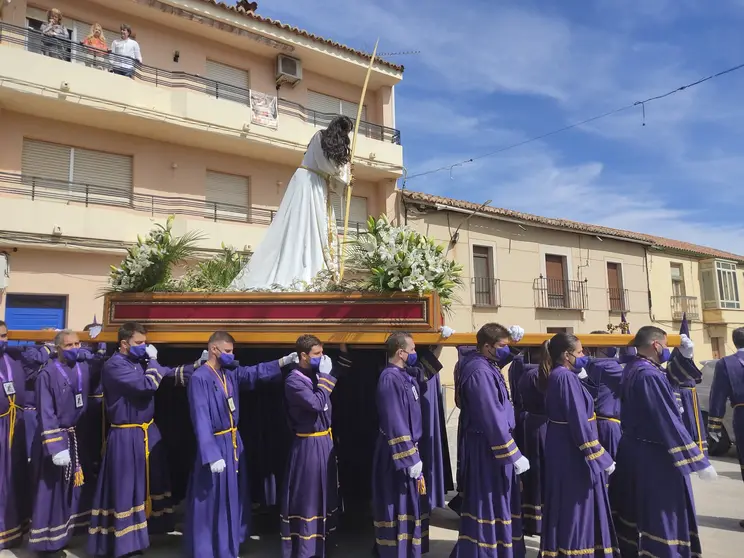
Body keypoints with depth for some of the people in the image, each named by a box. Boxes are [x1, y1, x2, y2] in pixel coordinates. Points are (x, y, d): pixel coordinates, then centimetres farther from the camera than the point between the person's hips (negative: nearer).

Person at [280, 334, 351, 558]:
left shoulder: (316, 375, 4)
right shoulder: (293, 380, -18)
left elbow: (339, 373, 21)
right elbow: (317, 404, -29)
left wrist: (344, 352, 6)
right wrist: (325, 376, -22)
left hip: (325, 441, 8)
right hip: (308, 445, -8)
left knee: (323, 493, 19)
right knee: (306, 495, 4)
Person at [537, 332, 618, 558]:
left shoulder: (556, 376, 10)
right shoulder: (567, 377, -20)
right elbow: (579, 422, -22)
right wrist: (600, 457, -18)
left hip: (563, 449, 9)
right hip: (572, 451, -9)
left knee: (564, 506, 18)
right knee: (575, 506, 3)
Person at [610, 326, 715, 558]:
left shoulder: (630, 370, 6)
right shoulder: (651, 375, -23)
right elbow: (669, 421, -23)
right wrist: (699, 461, -19)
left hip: (632, 449, 10)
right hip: (655, 456, -9)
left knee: (636, 508, 20)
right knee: (663, 513, 2)